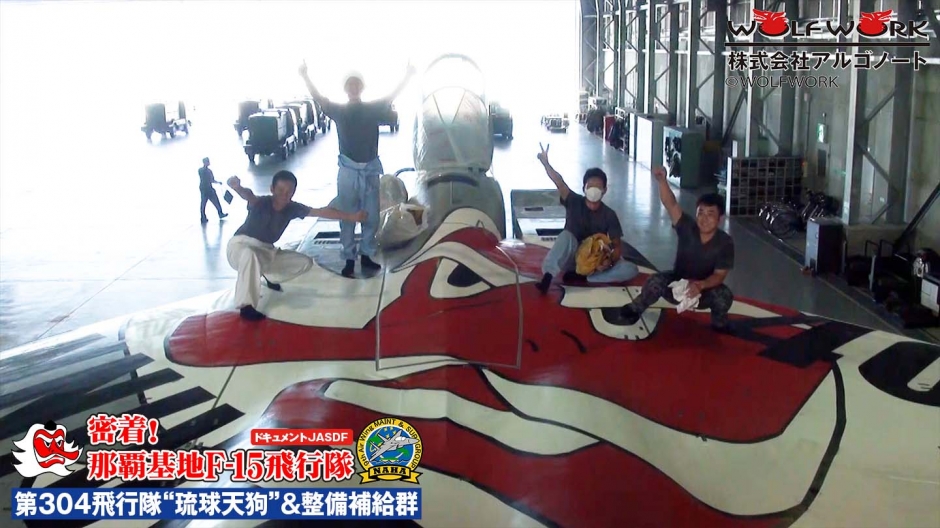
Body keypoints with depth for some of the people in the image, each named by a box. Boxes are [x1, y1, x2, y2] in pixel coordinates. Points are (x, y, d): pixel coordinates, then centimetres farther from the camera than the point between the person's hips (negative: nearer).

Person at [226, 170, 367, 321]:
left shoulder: (293, 208, -7)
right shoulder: (261, 203, -25)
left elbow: (321, 212, -5)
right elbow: (249, 196, -49)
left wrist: (351, 216, -7)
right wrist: (238, 188, -73)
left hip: (267, 251, 7)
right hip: (241, 245, -7)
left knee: (305, 262, 5)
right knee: (250, 255, -44)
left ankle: (267, 278, 26)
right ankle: (246, 306, -37)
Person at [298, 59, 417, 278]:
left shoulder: (373, 109, 5)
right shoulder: (339, 110, 2)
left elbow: (392, 97, -2)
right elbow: (318, 98, -6)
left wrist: (408, 76, -11)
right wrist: (305, 76, -18)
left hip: (370, 171, 2)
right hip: (348, 171, -1)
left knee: (371, 217, 9)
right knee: (347, 218, 3)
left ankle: (367, 255, 23)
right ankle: (349, 259, 11)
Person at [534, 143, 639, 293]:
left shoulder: (609, 215, -4)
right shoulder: (574, 202, -8)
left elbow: (617, 245, -5)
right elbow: (559, 182, -26)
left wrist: (610, 261, -27)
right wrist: (545, 163, -44)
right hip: (571, 259, -2)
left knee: (631, 269, -21)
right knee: (567, 235, -33)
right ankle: (548, 276, -40)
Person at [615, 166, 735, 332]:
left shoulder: (725, 243, -19)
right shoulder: (687, 228, -18)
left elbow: (719, 275, -17)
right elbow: (670, 204, -32)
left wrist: (701, 285, -38)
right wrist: (661, 181, -51)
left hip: (706, 289, 0)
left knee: (724, 295, -31)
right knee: (655, 282, -29)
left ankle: (719, 323, 2)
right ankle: (635, 310, -2)